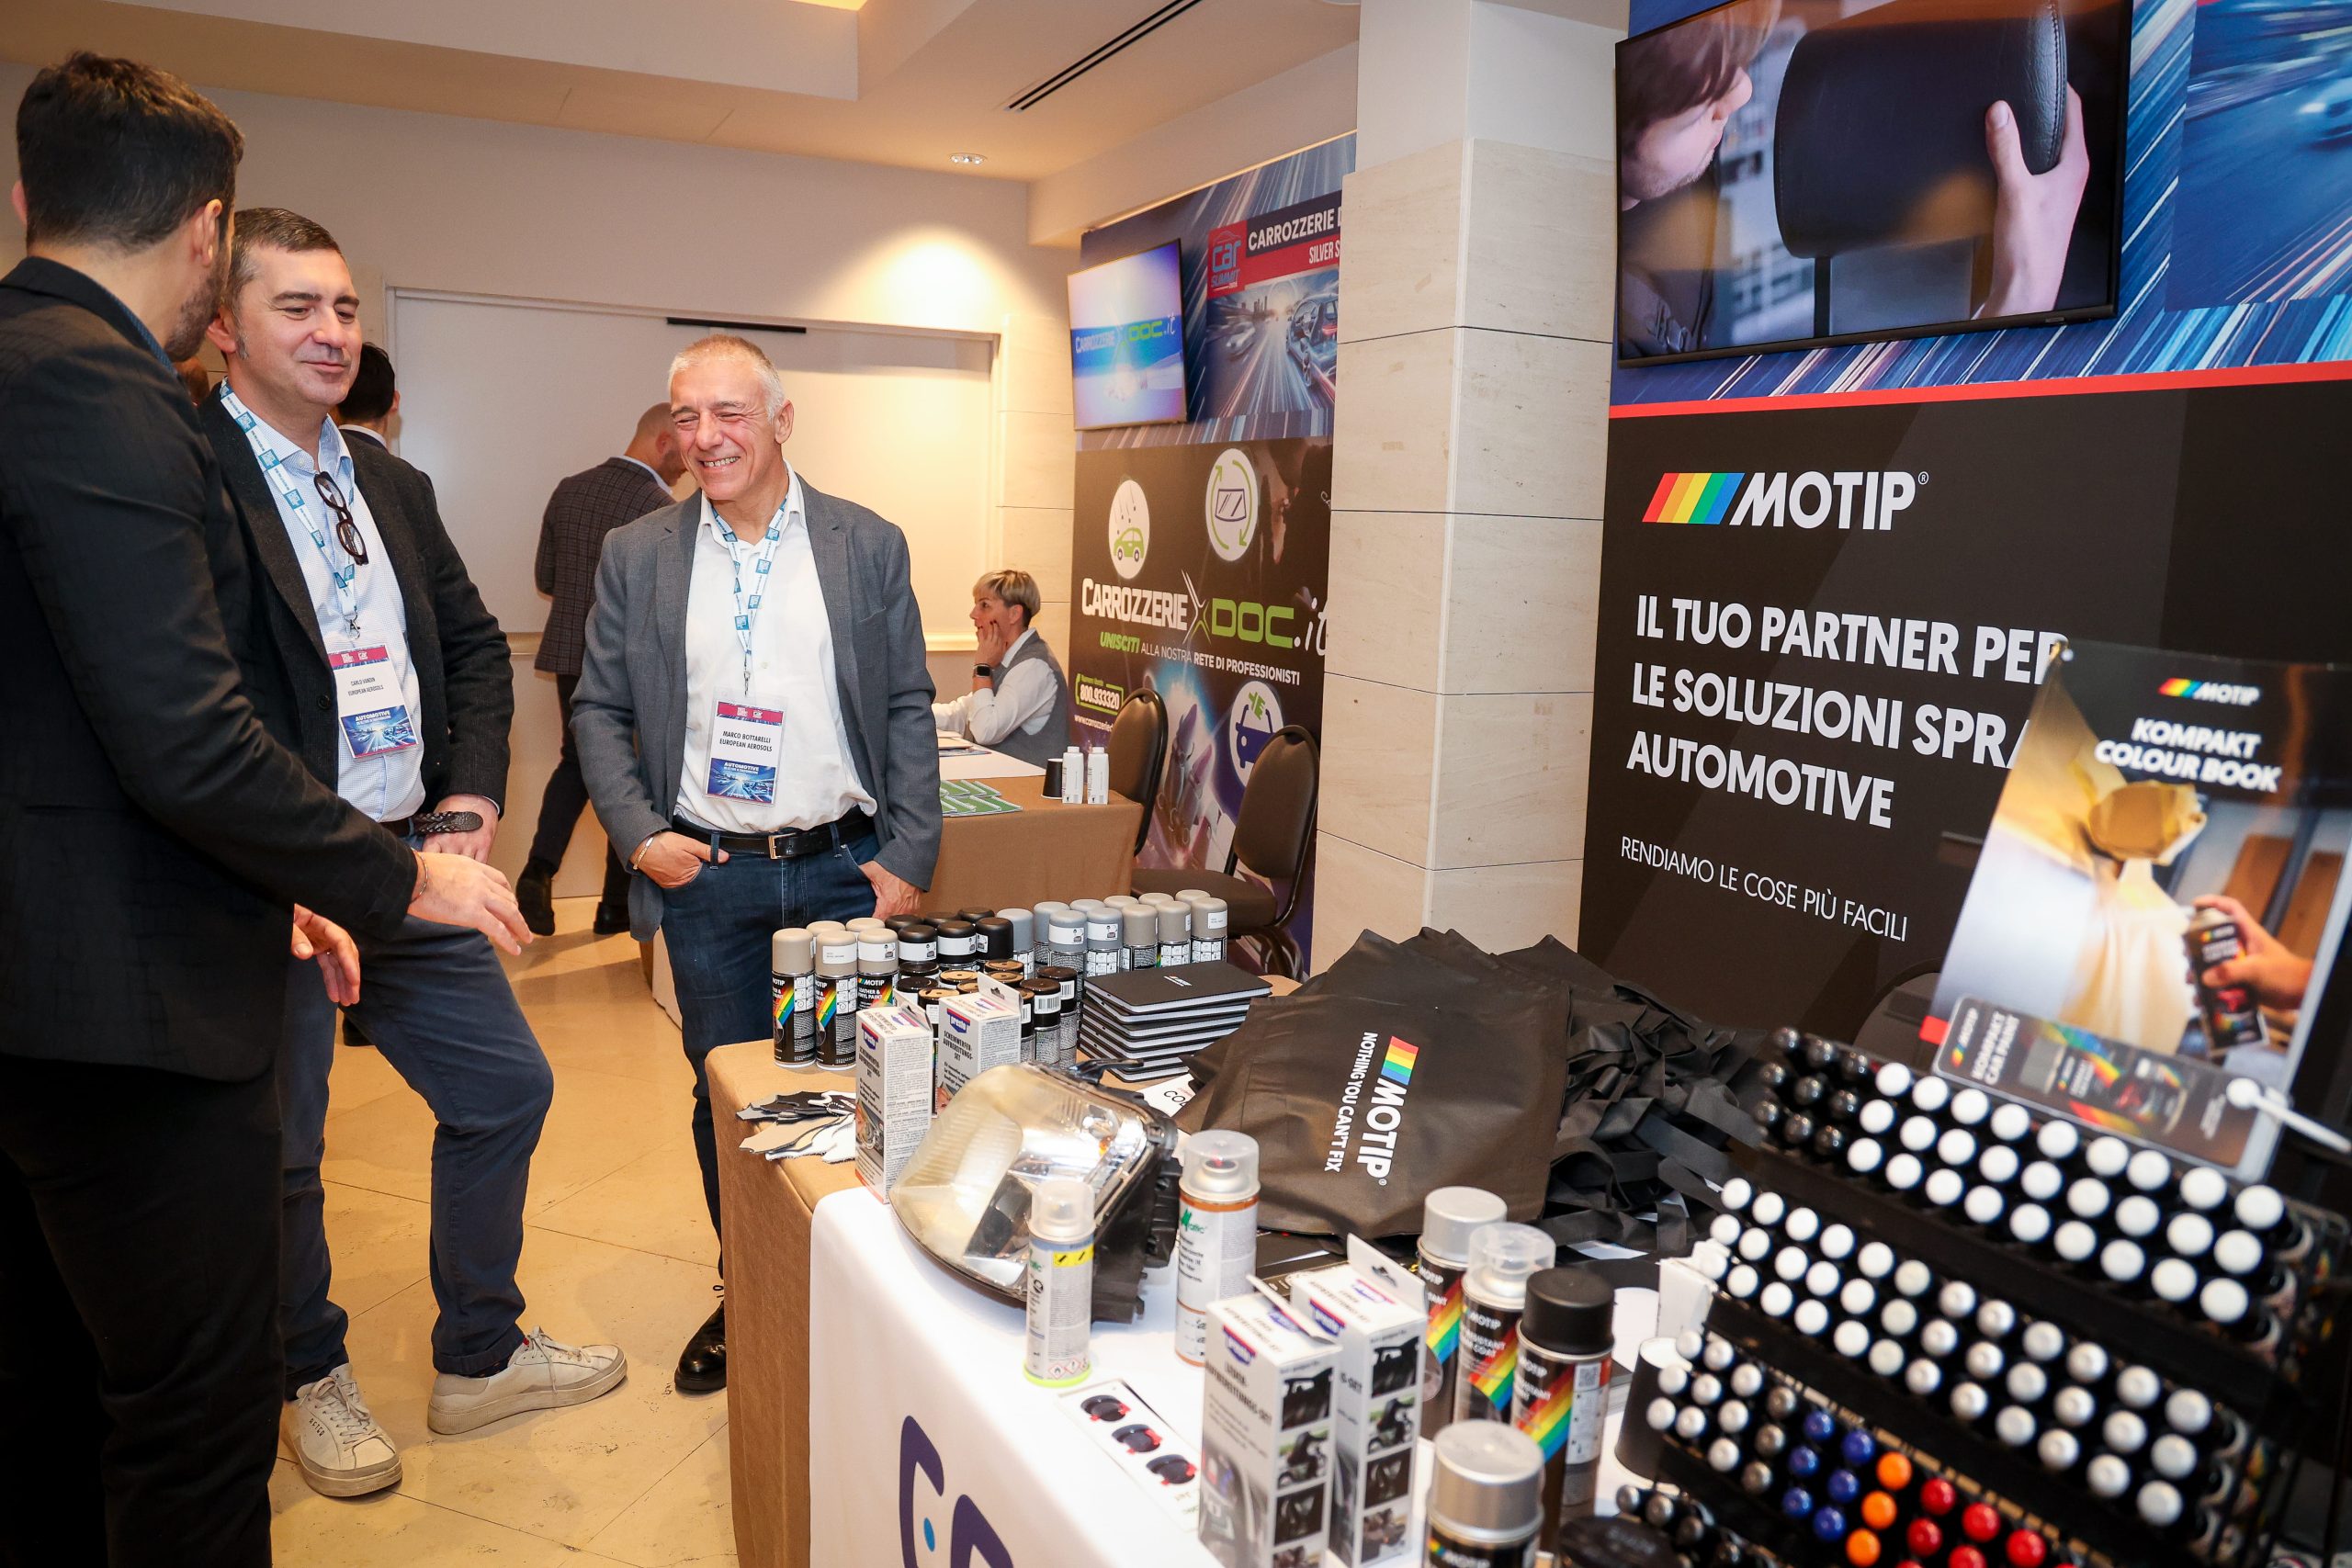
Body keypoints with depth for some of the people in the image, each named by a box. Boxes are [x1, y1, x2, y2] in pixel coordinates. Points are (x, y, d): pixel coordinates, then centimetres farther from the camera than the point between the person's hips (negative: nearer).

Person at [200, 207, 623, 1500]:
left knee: (505, 1088, 14)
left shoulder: (393, 487, 12)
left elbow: (476, 642, 17)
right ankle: (312, 1381, 35)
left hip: (412, 862, 7)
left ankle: (479, 1357, 32)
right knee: (275, 1154, 10)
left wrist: (474, 790, 2)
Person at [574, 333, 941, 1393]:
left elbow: (908, 708, 1)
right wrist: (636, 832, -7)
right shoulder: (635, 556, 4)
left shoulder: (869, 545, 1)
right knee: (726, 1099, 12)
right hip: (705, 876, 1)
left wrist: (909, 858, -5)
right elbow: (598, 711, 7)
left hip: (845, 867, -1)